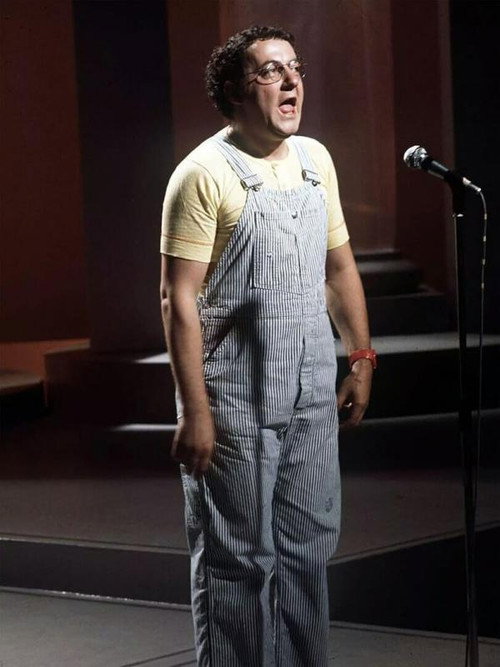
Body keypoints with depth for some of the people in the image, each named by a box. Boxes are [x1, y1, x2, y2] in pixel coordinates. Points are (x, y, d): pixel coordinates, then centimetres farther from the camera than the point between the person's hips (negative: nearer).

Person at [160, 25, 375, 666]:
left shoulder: (315, 159, 8)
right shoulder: (204, 174, -13)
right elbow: (179, 299, -15)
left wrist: (361, 357, 14)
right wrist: (194, 411, -18)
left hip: (312, 395, 6)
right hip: (236, 401, -6)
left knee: (309, 546, 13)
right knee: (237, 558, 2)